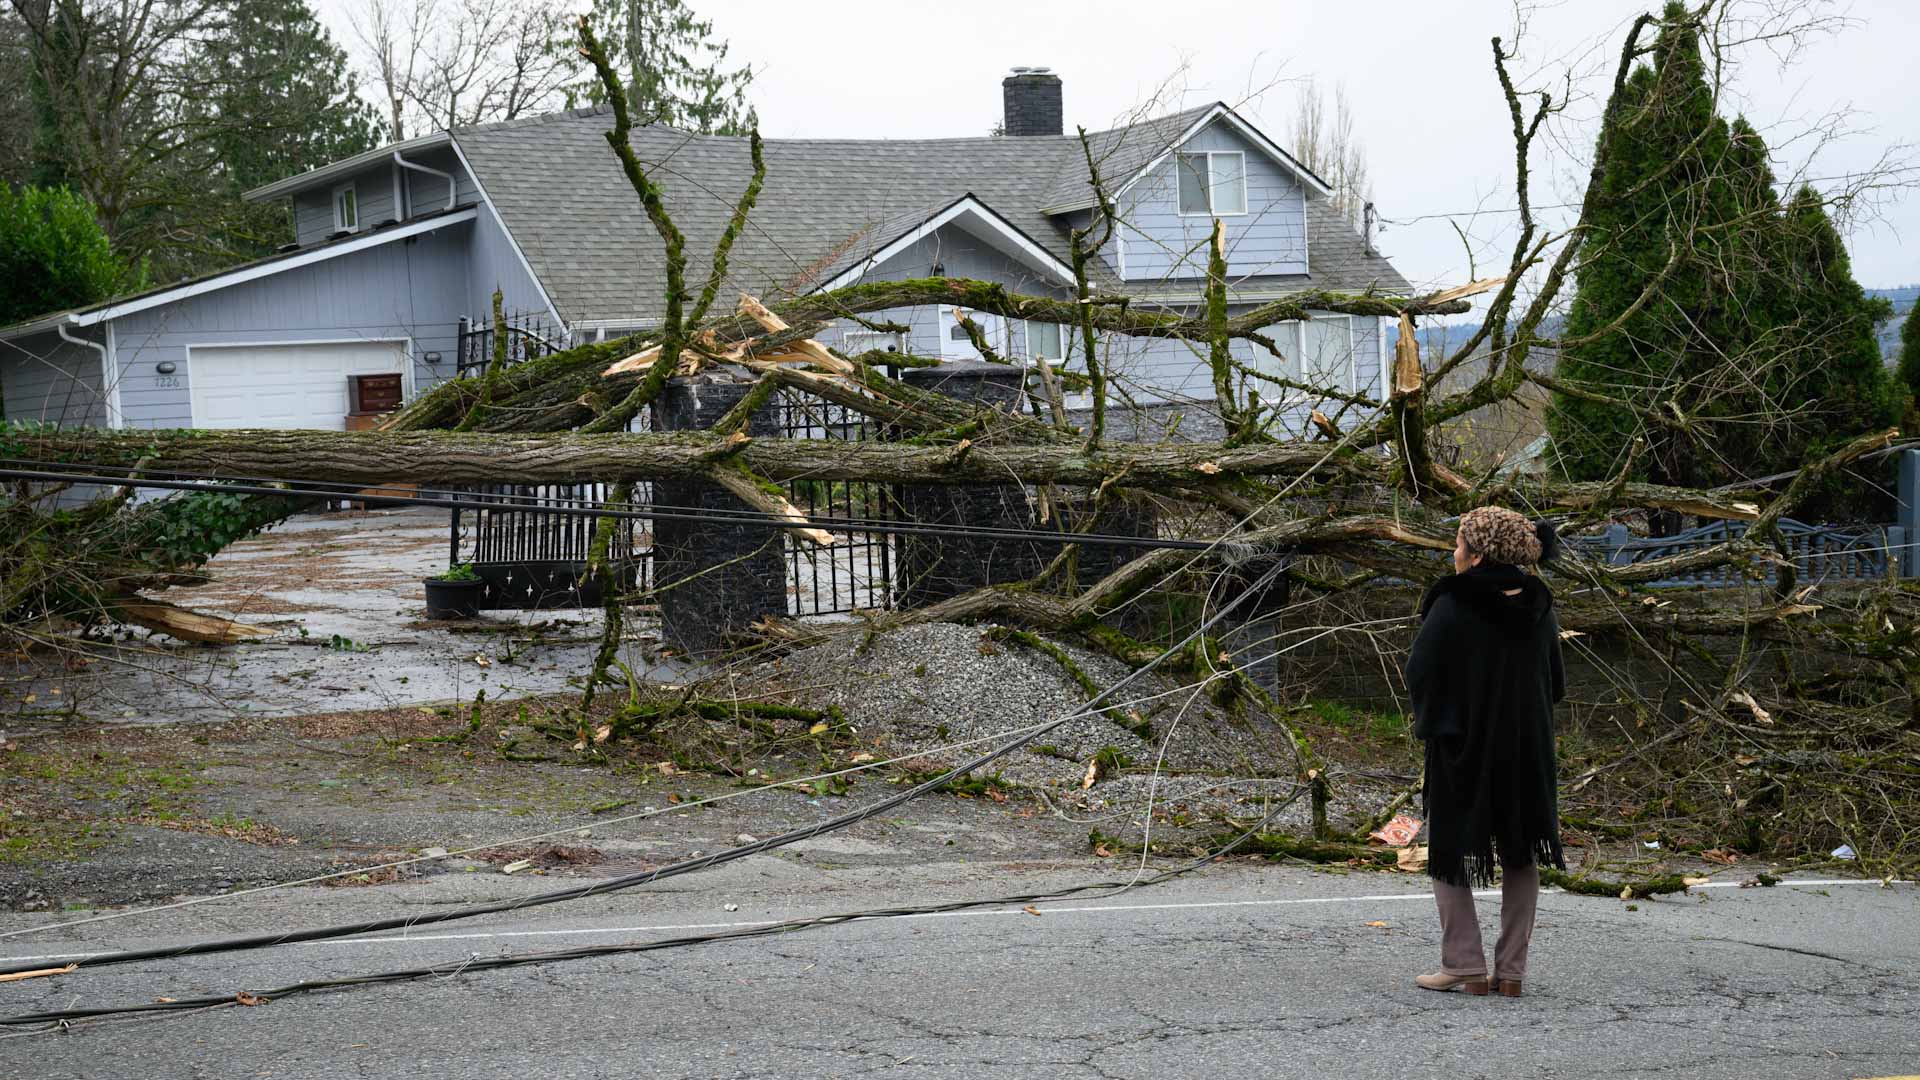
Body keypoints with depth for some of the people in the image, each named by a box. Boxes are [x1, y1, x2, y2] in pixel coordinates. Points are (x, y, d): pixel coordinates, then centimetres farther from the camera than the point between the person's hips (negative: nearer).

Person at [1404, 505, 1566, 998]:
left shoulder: (1451, 608, -17)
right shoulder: (1537, 607, -1)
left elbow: (1419, 672, -12)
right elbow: (1555, 683, 6)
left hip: (1461, 742, -4)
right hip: (1528, 745, 4)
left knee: (1451, 851, 10)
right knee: (1520, 856, 13)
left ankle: (1465, 965, 4)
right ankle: (1512, 970, 12)